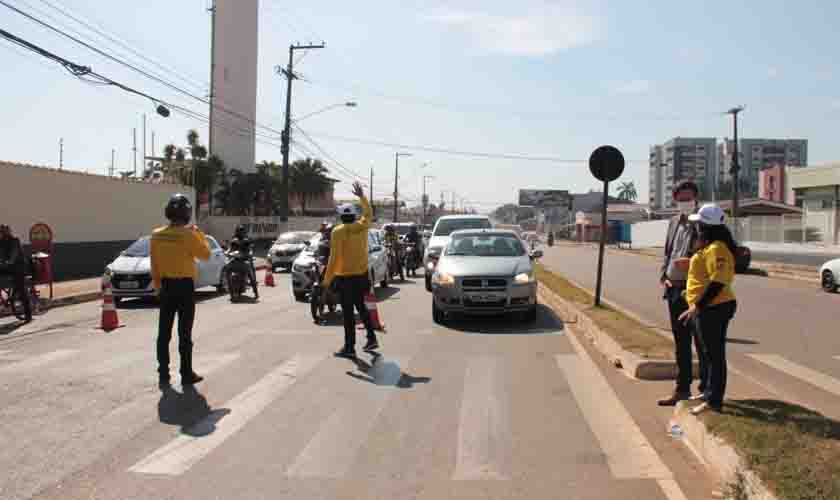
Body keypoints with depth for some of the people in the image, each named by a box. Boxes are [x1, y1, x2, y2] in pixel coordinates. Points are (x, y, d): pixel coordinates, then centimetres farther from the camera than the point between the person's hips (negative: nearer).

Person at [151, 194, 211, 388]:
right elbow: (206, 254, -4)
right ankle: (187, 374, 7)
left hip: (166, 286, 5)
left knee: (164, 332, 9)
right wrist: (199, 234, 7)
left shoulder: (156, 235, 2)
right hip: (185, 286, -5)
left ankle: (163, 374, 14)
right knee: (184, 333, 1)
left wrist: (158, 286, 16)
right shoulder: (188, 235, -15)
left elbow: (154, 265, 7)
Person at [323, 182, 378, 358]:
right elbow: (368, 212, 24)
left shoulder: (338, 231, -13)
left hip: (345, 277, -6)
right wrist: (362, 196, 33)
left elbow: (334, 257, -16)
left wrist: (327, 280, -12)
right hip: (362, 275, 6)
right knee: (361, 307, 22)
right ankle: (372, 338, 22)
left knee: (348, 313, -1)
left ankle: (349, 347, 4)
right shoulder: (362, 226, 1)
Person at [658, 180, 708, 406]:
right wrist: (664, 276, 5)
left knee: (702, 343, 3)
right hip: (674, 289, 7)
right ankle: (682, 389, 24)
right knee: (681, 343, 14)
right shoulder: (674, 222, 14)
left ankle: (706, 389, 14)